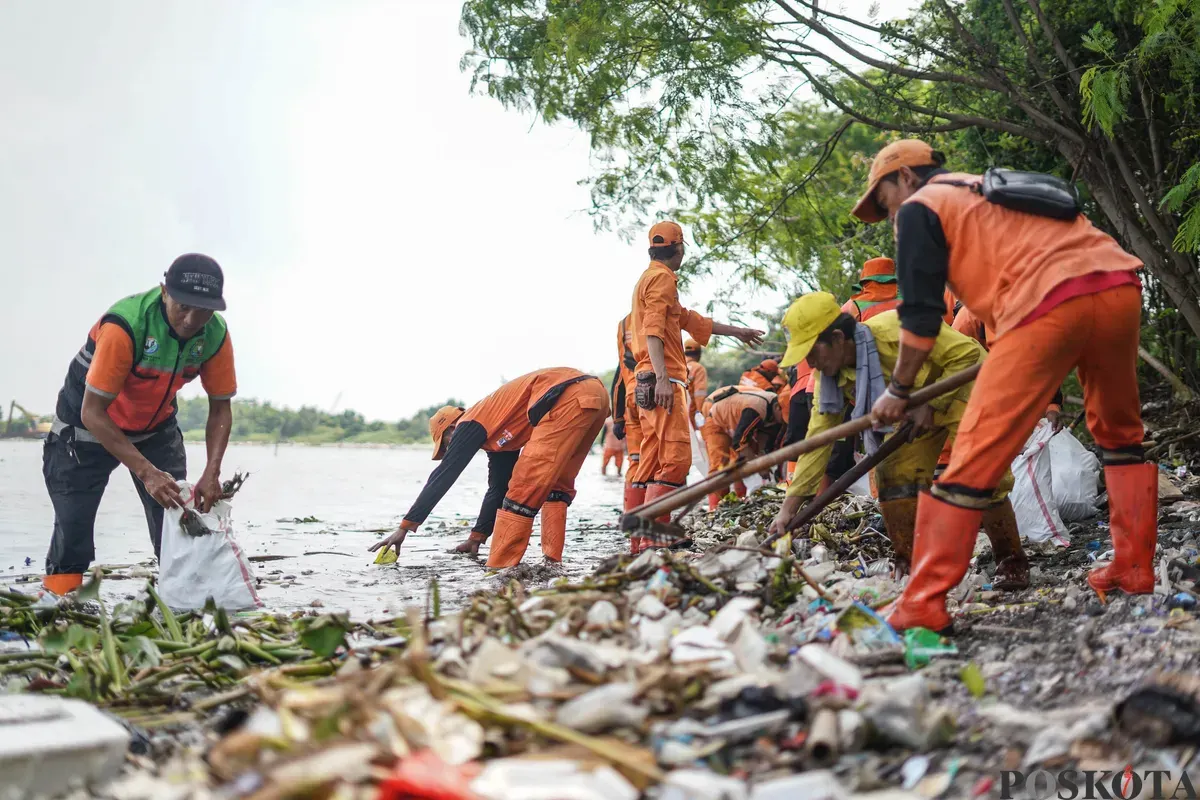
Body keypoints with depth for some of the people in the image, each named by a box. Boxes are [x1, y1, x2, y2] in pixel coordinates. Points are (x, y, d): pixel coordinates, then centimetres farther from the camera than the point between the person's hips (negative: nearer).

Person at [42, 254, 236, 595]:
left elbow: (221, 407, -9)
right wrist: (147, 472, -37)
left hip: (157, 429, 5)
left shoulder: (215, 334, -19)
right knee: (73, 532, -8)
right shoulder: (124, 325, -35)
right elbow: (92, 413, -31)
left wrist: (211, 473, -23)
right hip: (85, 427, -4)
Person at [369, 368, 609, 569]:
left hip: (569, 398, -10)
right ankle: (552, 562, 13)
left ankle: (501, 567, -7)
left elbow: (442, 477, 5)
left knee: (524, 486, -7)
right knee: (555, 485, 20)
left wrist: (404, 528, 7)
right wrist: (476, 537, 43)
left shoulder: (471, 424, 8)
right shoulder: (498, 431, 32)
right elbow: (498, 488, 38)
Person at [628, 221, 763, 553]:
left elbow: (689, 319, 34)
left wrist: (736, 331, 40)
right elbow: (653, 330, -17)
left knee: (653, 461, 9)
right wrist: (662, 378, -27)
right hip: (661, 380, -10)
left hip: (649, 384, 10)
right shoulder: (662, 278, -4)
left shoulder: (649, 278, 27)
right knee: (676, 457, -16)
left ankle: (641, 540, 9)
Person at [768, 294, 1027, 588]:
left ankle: (1012, 564, -2)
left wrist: (931, 405, -29)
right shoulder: (830, 378, -13)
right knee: (893, 476, -6)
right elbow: (817, 441, -11)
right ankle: (909, 566, 7)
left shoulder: (893, 330, -36)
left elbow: (966, 353, -29)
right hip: (917, 410, 7)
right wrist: (788, 508, -15)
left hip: (963, 385, -7)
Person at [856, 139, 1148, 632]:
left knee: (977, 455, -5)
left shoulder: (919, 207, 13)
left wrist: (898, 391, 17)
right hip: (1120, 284, 8)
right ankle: (1135, 569, 29)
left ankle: (922, 604, -4)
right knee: (1120, 430, 26)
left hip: (1049, 305, -7)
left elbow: (921, 315, 7)